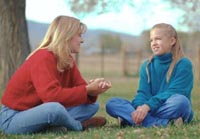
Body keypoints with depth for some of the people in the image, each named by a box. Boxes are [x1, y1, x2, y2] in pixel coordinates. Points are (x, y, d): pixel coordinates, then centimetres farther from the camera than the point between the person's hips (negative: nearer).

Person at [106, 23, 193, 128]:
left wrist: (148, 106, -26)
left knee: (180, 101, -38)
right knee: (111, 103, -16)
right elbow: (143, 92, 1)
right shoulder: (147, 65, 12)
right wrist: (140, 107, -23)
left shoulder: (184, 64, -3)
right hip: (150, 110, 5)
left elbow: (174, 93, -14)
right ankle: (159, 123, -33)